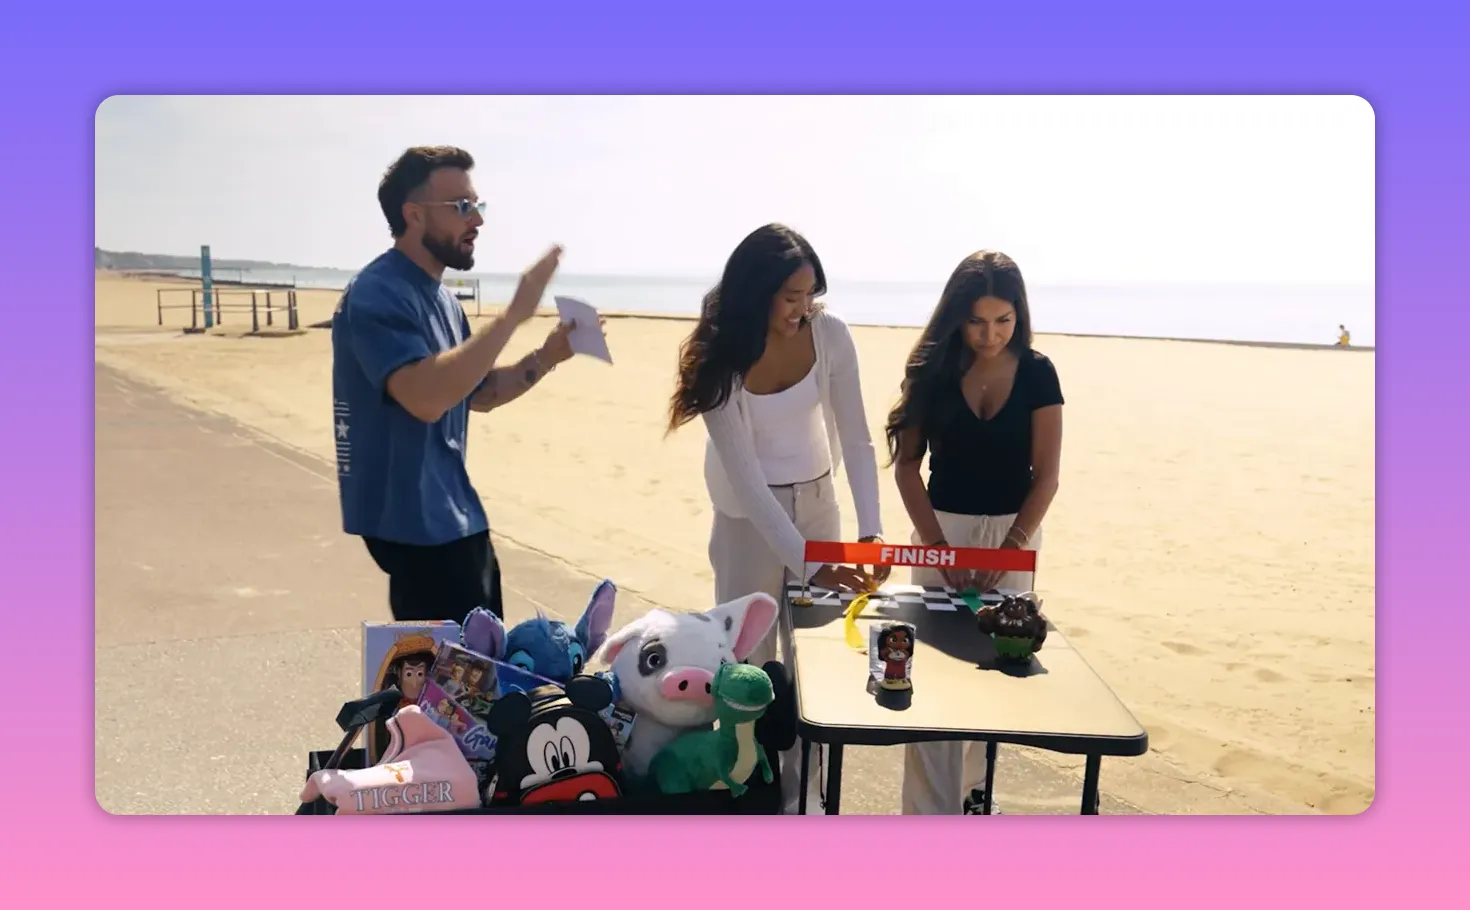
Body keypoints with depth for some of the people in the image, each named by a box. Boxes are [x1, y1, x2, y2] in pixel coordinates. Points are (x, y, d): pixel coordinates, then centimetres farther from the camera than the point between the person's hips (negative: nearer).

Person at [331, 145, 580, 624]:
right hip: (413, 519, -10)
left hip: (453, 513, 10)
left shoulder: (440, 296, 12)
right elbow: (426, 397, -34)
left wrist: (545, 357, 3)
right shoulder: (377, 295, -18)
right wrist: (513, 313, -31)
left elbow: (476, 393, 19)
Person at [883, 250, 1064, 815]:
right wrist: (937, 544, -16)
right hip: (942, 527, -1)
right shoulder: (932, 367, -7)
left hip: (1013, 532, 1)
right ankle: (931, 817, 0)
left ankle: (971, 785, 28)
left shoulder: (1036, 373, -7)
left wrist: (1011, 546, -16)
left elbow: (1046, 473, -7)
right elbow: (906, 463, -8)